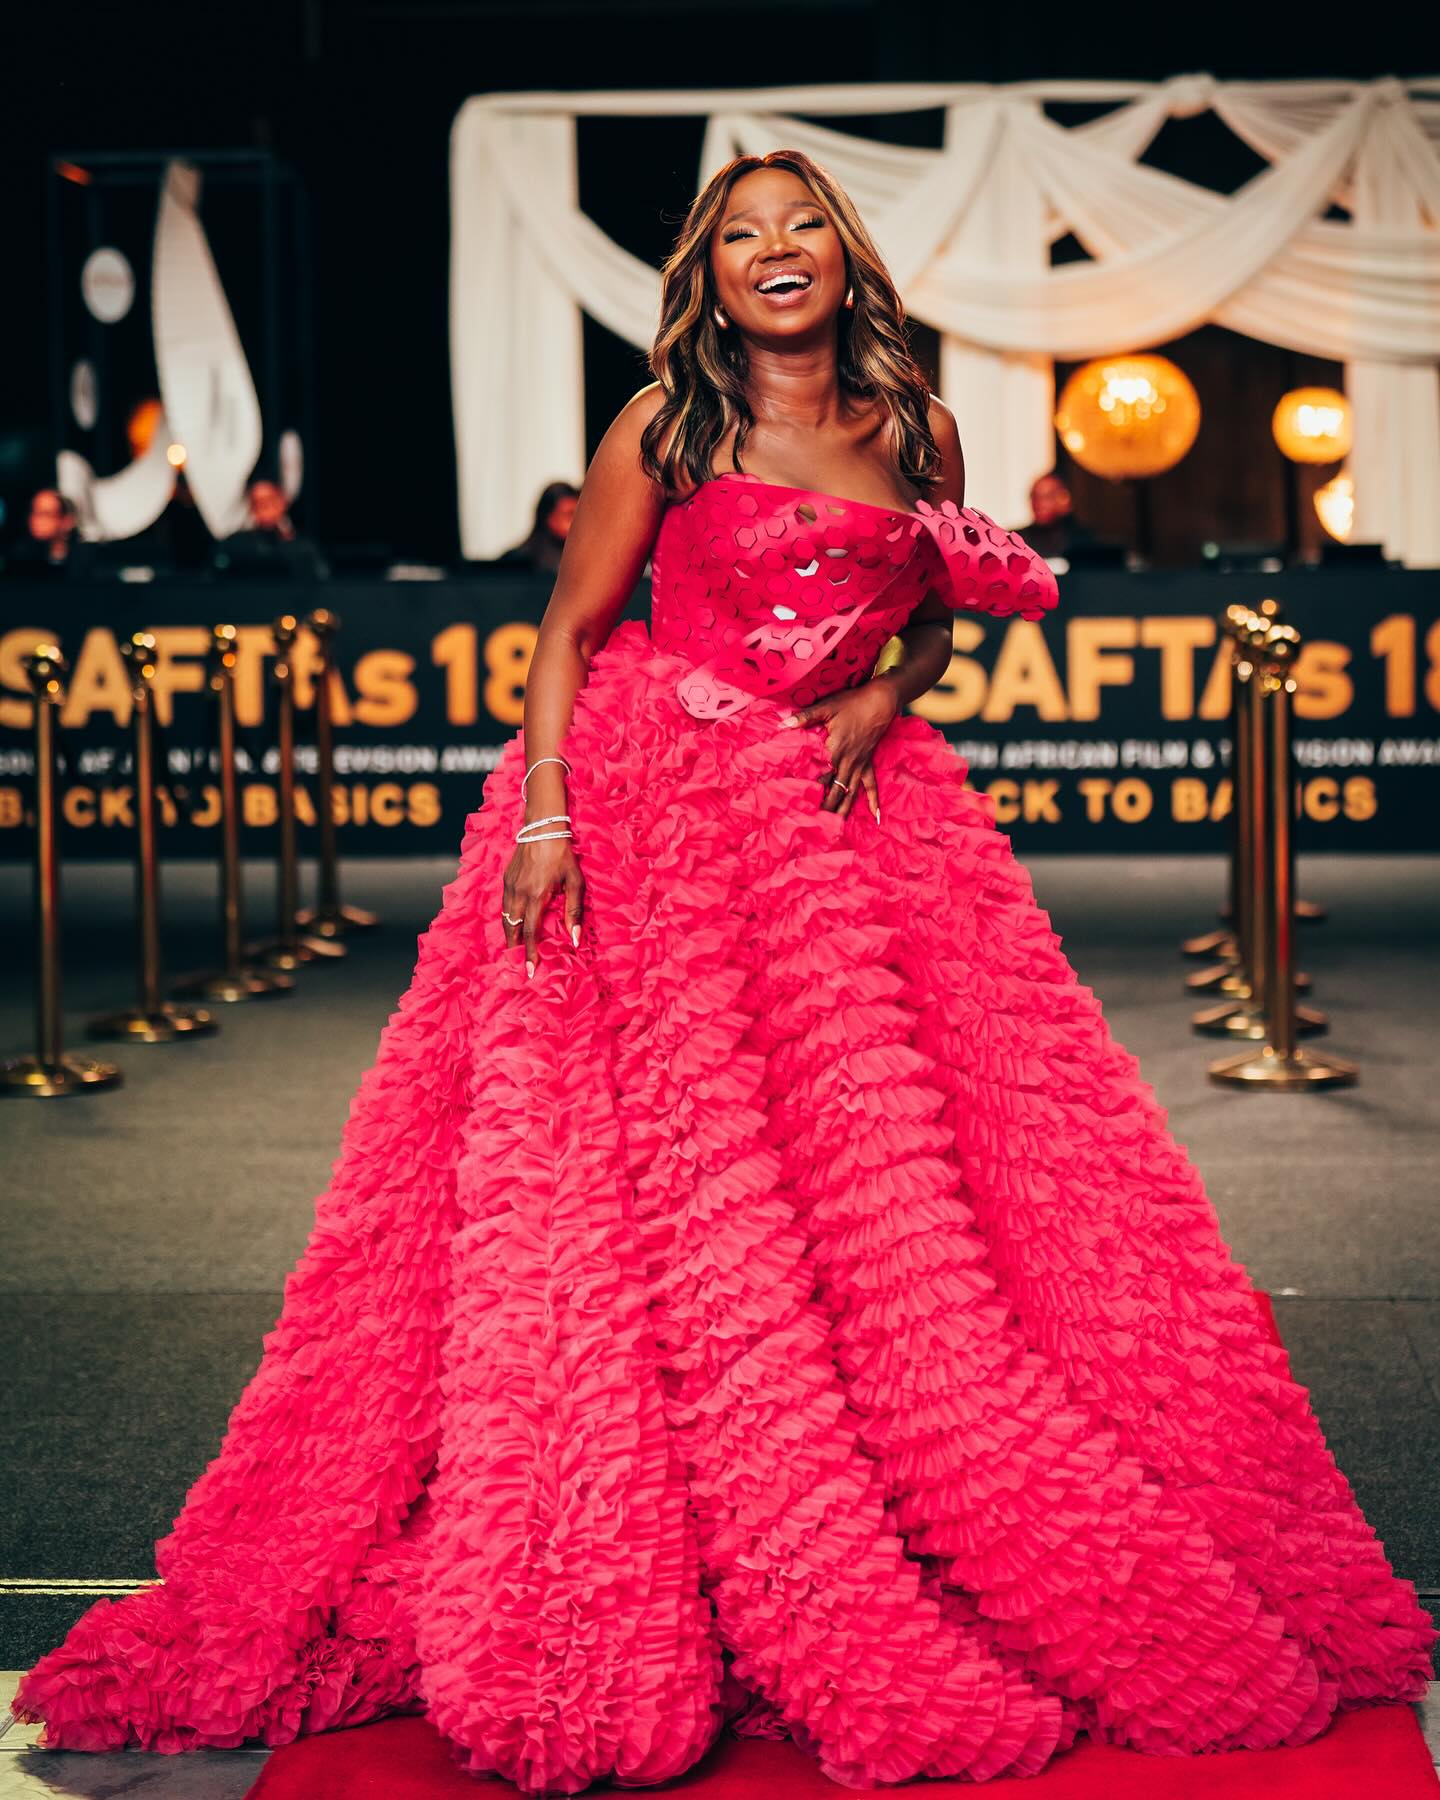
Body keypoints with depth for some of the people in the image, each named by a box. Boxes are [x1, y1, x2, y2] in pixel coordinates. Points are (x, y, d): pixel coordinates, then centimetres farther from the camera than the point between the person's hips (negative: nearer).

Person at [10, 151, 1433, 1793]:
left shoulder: (913, 429, 9)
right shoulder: (666, 423, -2)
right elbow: (569, 627, -3)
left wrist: (883, 696, -2)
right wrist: (544, 812, -15)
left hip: (849, 811, 4)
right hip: (653, 806, -4)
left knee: (894, 1183, 3)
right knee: (667, 1190, -6)